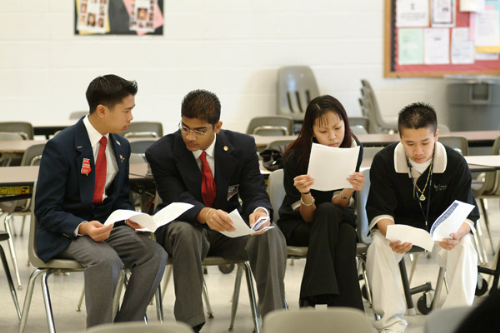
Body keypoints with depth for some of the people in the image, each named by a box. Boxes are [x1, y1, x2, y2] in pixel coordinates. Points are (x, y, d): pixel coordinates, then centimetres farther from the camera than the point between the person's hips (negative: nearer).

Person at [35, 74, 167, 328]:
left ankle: (126, 326, -11)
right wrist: (82, 228, -30)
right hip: (65, 232, -6)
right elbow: (45, 210, -13)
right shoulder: (60, 147, -14)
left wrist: (131, 219, -6)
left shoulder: (121, 147, 8)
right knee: (106, 260, -36)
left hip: (107, 224, 7)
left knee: (155, 254, -20)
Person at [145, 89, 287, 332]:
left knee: (271, 235, -27)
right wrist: (205, 214, -44)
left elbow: (255, 194, -9)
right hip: (184, 227, -2)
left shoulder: (242, 146, -5)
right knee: (185, 233, -39)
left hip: (229, 229, 2)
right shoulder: (161, 153, -12)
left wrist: (259, 211, -36)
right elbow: (177, 201, -21)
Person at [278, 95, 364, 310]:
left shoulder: (352, 148, -12)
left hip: (337, 219, 2)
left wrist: (350, 189, -36)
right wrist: (305, 194, -40)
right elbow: (308, 216, -18)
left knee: (347, 235, -35)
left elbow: (340, 205, -14)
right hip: (296, 225, -2)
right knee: (328, 212, -35)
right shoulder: (296, 157, -20)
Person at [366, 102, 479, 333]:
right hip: (399, 225, 0)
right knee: (378, 245, -31)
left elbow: (468, 213, -15)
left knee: (465, 247, -30)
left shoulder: (455, 163, -16)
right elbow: (380, 210, -16)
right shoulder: (384, 161, -17)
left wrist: (456, 234, -40)